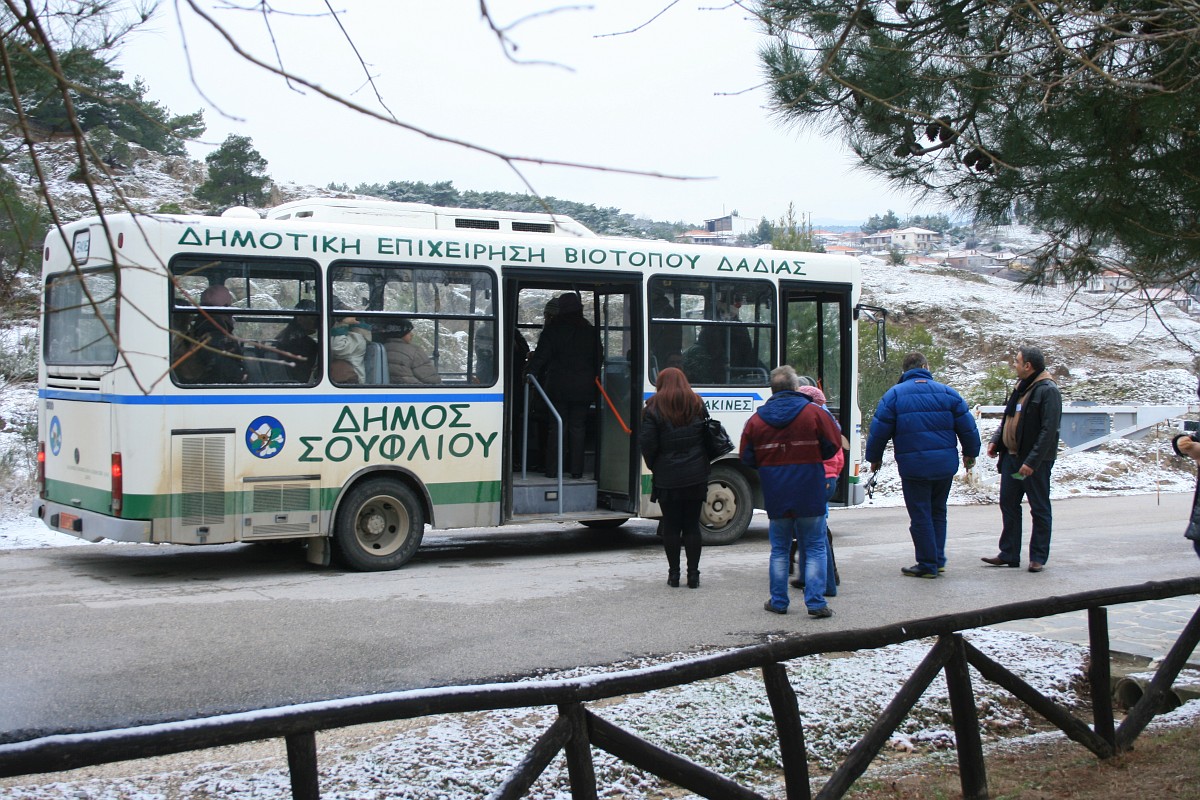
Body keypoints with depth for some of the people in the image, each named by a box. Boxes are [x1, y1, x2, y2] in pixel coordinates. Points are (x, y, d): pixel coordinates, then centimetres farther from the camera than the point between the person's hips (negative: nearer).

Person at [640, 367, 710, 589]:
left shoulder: (654, 409, -5)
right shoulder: (698, 406, 6)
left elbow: (647, 443, -9)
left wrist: (654, 466, 7)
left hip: (667, 477, -2)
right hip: (696, 477, 2)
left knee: (671, 525, 6)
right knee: (692, 526, 6)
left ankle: (674, 573, 9)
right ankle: (693, 575, 7)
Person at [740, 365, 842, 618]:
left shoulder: (756, 419, 0)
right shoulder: (814, 413, -7)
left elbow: (747, 459, 5)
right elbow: (833, 445, -1)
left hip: (776, 497, 2)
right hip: (809, 495, -2)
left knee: (779, 549, 14)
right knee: (815, 548, 5)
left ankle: (778, 601, 16)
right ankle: (815, 602, -1)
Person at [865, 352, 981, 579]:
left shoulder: (894, 394, -2)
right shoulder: (946, 392, 5)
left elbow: (879, 430, -2)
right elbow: (967, 426, 7)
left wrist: (874, 458, 11)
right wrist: (970, 454, 20)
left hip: (913, 465, -3)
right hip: (945, 464, 3)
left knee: (920, 516, 4)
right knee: (938, 512, 18)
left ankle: (928, 564, 6)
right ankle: (938, 560, 20)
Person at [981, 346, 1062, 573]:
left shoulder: (1048, 391, -15)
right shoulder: (1021, 387, 13)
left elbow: (1049, 431, -21)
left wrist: (1032, 461, -24)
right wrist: (996, 440, 6)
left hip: (1035, 462, -9)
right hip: (1011, 457, 9)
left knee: (1040, 509, 3)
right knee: (1008, 504, 11)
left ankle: (1038, 557, 11)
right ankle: (1009, 554, 19)